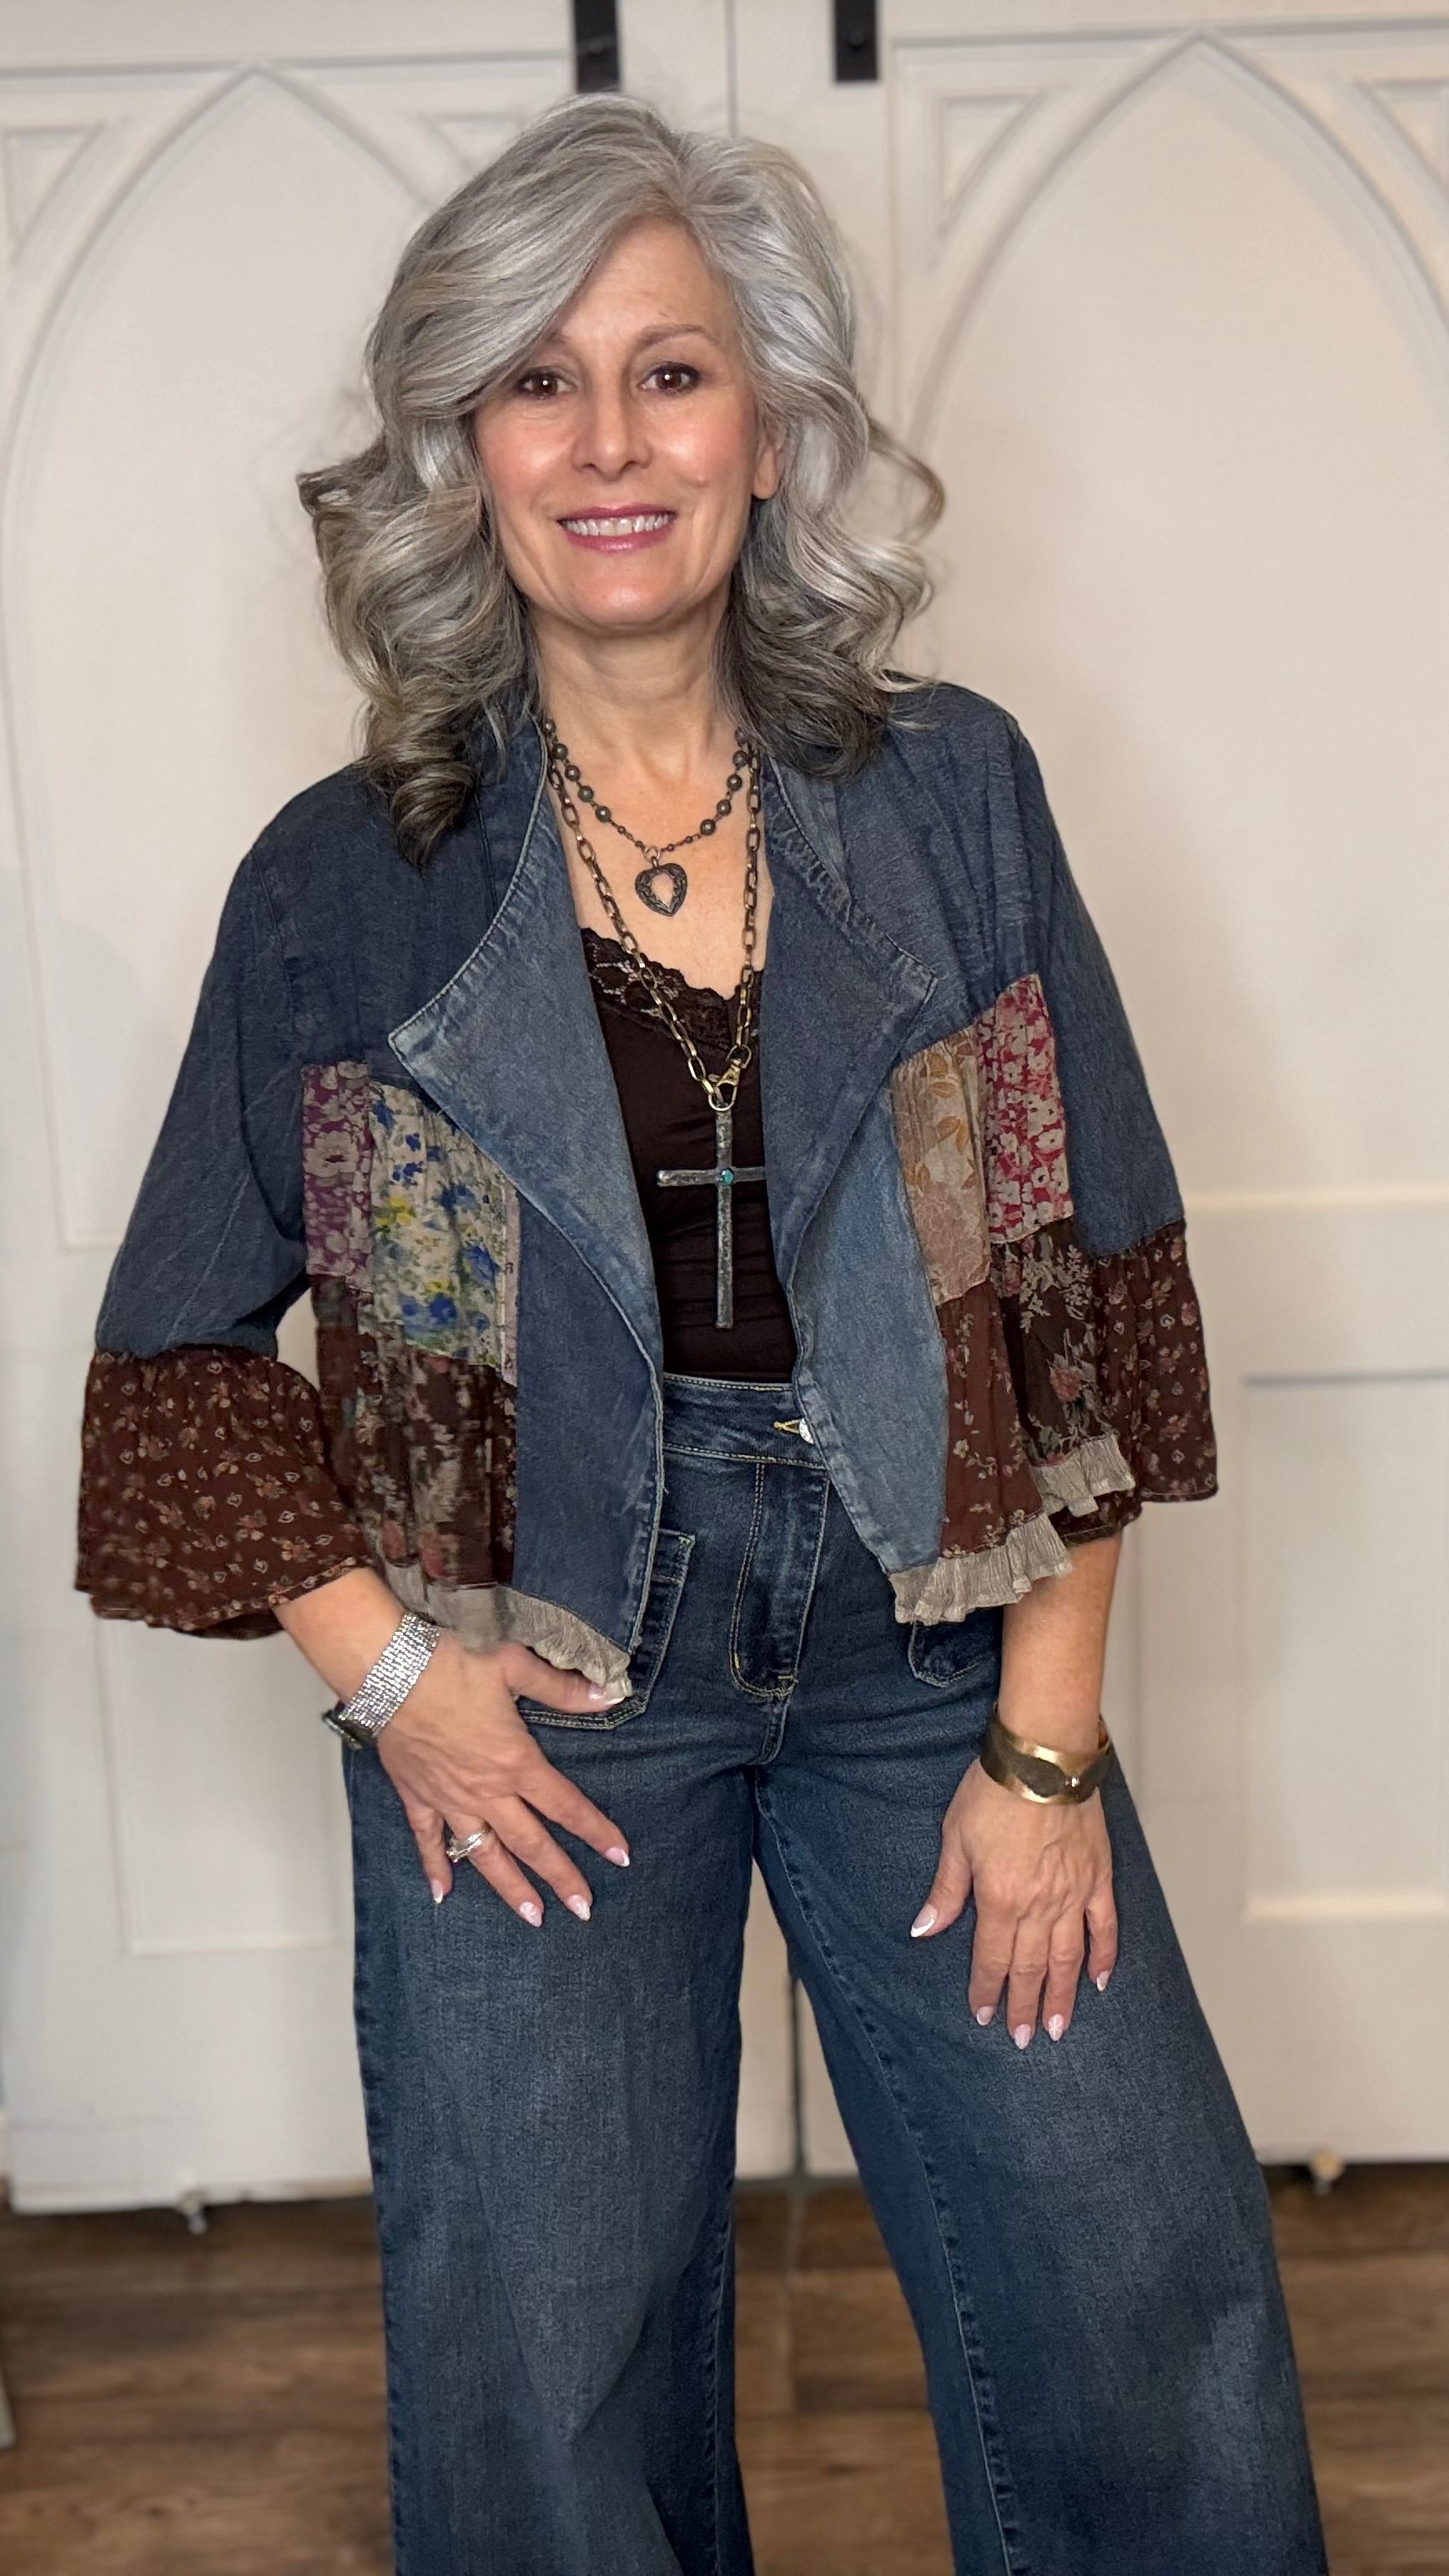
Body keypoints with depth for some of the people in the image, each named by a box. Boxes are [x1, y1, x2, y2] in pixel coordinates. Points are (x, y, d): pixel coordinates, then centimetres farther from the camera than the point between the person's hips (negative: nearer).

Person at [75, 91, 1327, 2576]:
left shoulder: (953, 796, -1)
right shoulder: (343, 881, -3)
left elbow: (1088, 1295, 0)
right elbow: (186, 1347, 4)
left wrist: (1046, 1743, -4)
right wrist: (387, 1669, -7)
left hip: (930, 1651, 1)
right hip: (533, 1707, -1)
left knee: (1153, 2334, 6)